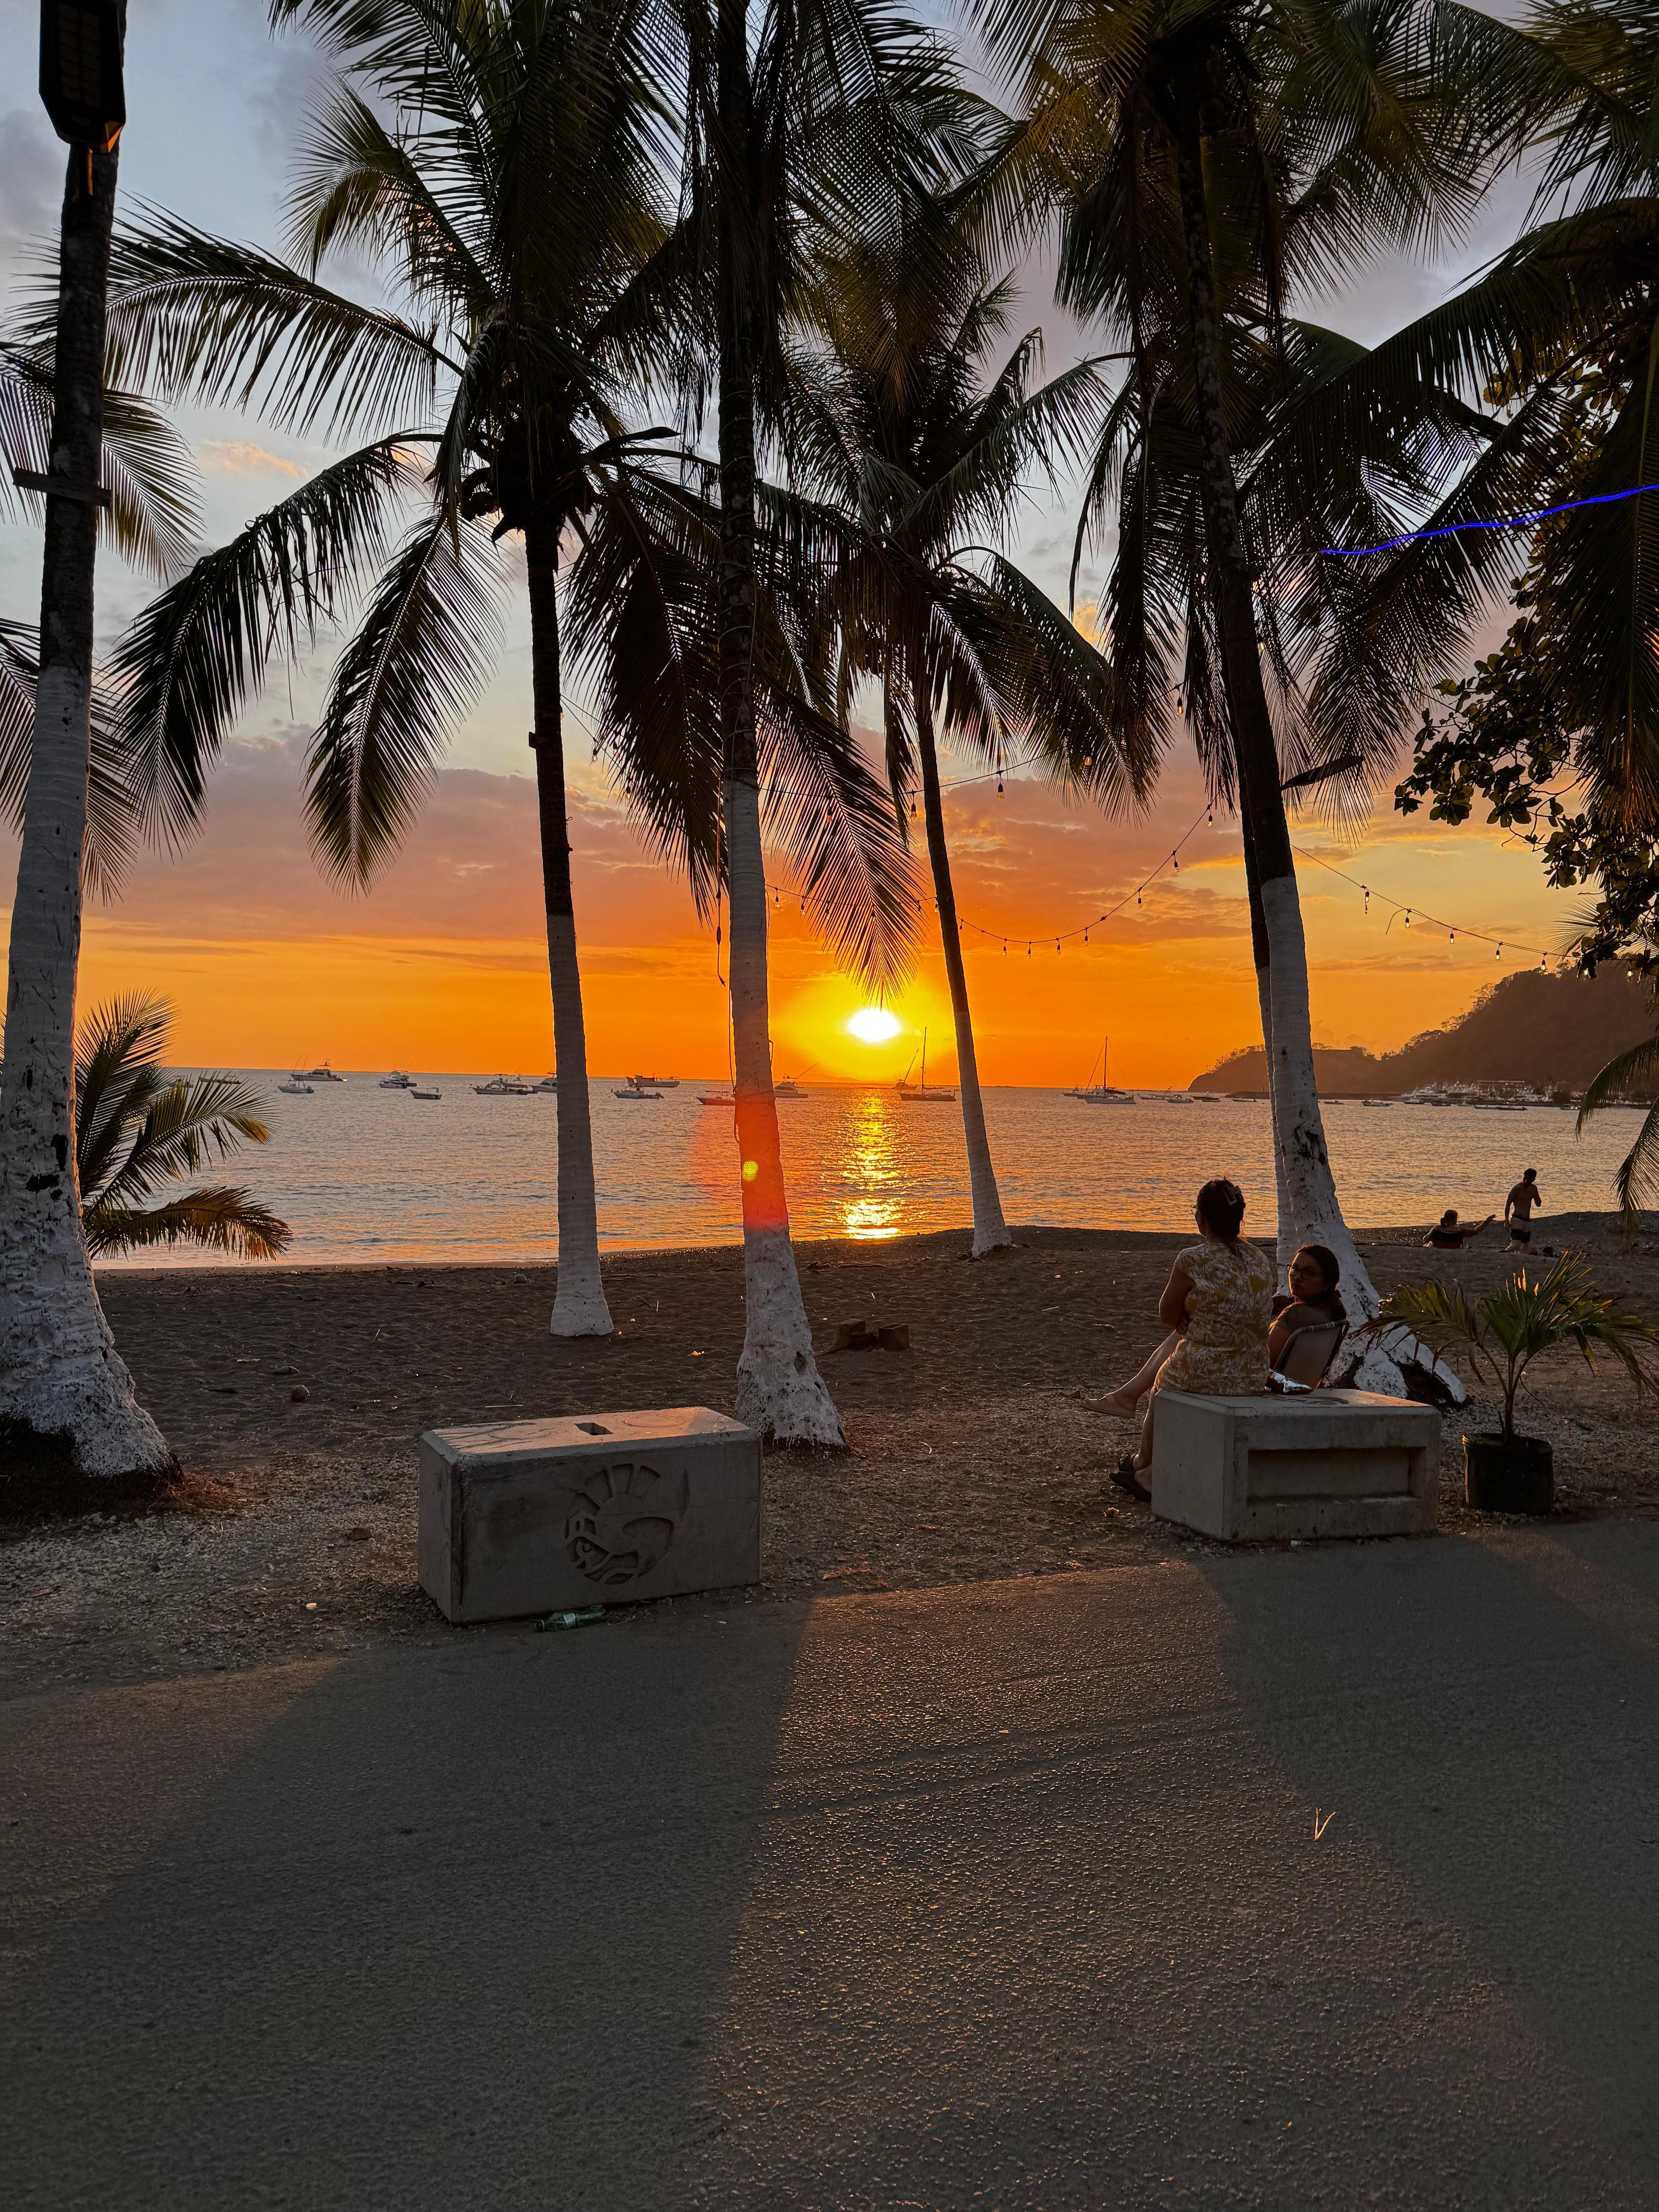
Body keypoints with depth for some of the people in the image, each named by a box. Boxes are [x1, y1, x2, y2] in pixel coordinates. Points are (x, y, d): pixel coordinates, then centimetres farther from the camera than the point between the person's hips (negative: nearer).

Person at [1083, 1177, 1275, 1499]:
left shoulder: (1193, 1260, -18)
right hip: (1253, 1381, 6)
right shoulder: (1261, 1262, 3)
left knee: (1160, 1390, 30)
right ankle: (1128, 1394, 41)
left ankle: (1143, 1470, 53)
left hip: (1204, 1379, -5)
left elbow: (1167, 1316, -4)